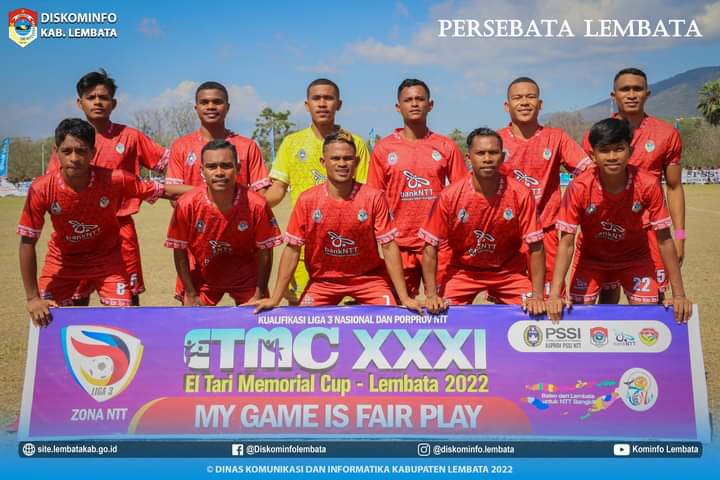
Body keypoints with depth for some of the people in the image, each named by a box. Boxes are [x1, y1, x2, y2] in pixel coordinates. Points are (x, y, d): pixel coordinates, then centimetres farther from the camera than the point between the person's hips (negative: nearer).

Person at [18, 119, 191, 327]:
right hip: (62, 264, 1)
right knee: (46, 322, -1)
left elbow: (164, 190, -17)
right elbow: (27, 242, -17)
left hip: (107, 261, 0)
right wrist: (32, 298, -17)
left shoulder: (115, 180, -27)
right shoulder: (41, 189, -26)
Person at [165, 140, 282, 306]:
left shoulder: (256, 204, -24)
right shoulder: (186, 204, -22)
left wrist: (259, 295, -9)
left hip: (246, 277, 0)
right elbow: (180, 250, -10)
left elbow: (264, 251, -12)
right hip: (202, 277, 1)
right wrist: (191, 295, -7)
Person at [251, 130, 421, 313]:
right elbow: (292, 249, -7)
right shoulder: (307, 200, -12)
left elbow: (389, 246, -12)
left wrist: (404, 297, -16)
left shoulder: (373, 197, -14)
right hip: (323, 280, 1)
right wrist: (275, 298, -11)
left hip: (368, 277, -1)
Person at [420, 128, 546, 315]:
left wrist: (537, 296, -19)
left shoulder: (520, 194, -18)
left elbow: (535, 247, -13)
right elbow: (430, 247, -13)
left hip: (508, 270, 1)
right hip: (462, 270, 0)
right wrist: (432, 295, -20)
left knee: (531, 314, -13)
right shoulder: (449, 196, -19)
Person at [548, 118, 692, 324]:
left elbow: (664, 240, -18)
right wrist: (554, 295, -31)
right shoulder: (579, 187, -28)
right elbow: (566, 243, -24)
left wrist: (679, 294, -18)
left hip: (634, 258, 0)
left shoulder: (648, 185, -26)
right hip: (591, 258, 0)